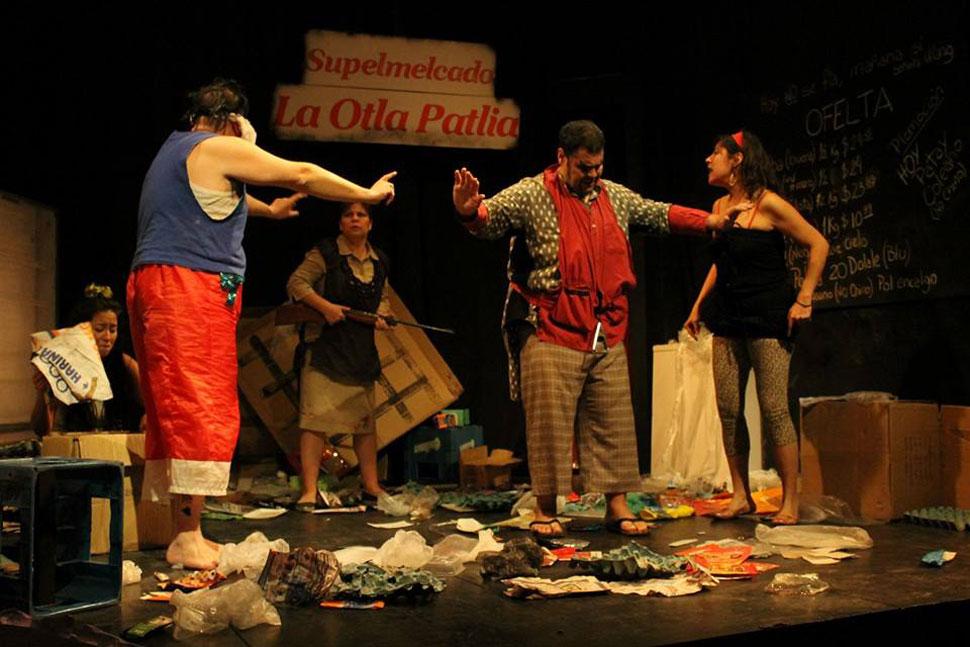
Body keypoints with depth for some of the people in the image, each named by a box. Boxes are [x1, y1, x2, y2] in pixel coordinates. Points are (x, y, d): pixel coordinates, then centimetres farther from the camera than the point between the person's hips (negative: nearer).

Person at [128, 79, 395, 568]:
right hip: (190, 289, -10)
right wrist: (368, 194, 8)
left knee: (178, 413, 7)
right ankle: (187, 539, -11)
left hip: (158, 288, 10)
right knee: (199, 412, -11)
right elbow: (303, 175, -3)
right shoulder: (218, 148, -3)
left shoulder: (177, 151, 25)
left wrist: (268, 209, 57)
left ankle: (185, 532, 10)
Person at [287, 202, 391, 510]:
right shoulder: (325, 253, -4)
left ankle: (371, 485, 20)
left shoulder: (379, 261, 13)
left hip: (362, 348, 6)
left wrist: (382, 316, 3)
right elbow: (296, 283, -9)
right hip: (326, 344, -6)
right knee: (315, 416, -11)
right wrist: (325, 306, -21)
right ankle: (309, 490, -8)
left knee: (366, 417, 10)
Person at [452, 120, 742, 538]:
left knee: (613, 424, 9)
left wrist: (713, 221, 23)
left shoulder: (616, 197, 14)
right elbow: (488, 219, -17)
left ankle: (617, 506, 20)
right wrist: (469, 211, -39)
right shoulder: (532, 196, -4)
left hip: (608, 337, 6)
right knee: (550, 425, -2)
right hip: (552, 336, -5)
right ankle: (546, 510, 11)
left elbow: (661, 215, 26)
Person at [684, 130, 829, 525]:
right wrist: (699, 304, 17)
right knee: (728, 409, 4)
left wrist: (804, 299, -11)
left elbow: (818, 245, -7)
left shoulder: (768, 204, -10)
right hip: (728, 318, 7)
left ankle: (790, 500, 5)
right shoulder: (720, 206, 11)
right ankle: (741, 496, 14)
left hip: (768, 317, -7)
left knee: (774, 409, -6)